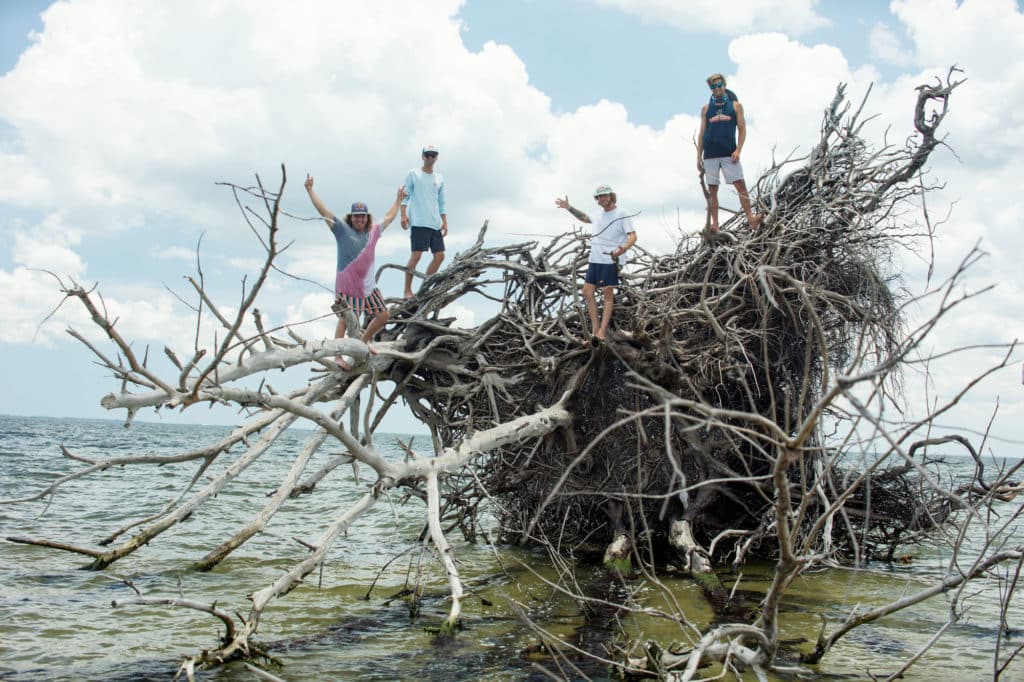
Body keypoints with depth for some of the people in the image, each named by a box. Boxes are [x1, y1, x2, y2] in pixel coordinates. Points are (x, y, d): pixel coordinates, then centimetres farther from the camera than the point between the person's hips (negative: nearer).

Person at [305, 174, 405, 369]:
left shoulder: (373, 232, 10)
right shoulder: (342, 229, -3)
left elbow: (389, 217, 27)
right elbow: (323, 211, -8)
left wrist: (398, 199, 37)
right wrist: (310, 190, -12)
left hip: (369, 285, 6)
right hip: (347, 285, -6)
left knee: (383, 316, 12)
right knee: (345, 319, -11)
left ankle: (364, 342, 33)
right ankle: (338, 356, -7)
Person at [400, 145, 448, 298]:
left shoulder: (439, 179, 17)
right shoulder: (413, 174, 4)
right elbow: (405, 196, 0)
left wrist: (444, 222, 11)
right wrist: (403, 215, -12)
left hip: (435, 224, 6)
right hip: (419, 222, -6)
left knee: (440, 256, 2)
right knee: (416, 255, -13)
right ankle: (407, 290, -7)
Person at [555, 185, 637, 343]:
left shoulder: (622, 215, -5)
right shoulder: (598, 216, 18)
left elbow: (633, 236, -14)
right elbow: (584, 217, 41)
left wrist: (622, 249, -31)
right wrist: (569, 208, 33)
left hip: (610, 260, -8)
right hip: (594, 259, 8)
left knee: (608, 294, -6)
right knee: (587, 291, 3)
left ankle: (602, 332, -9)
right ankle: (595, 330, 7)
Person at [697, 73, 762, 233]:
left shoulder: (735, 105, 8)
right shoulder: (706, 109, 12)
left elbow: (742, 129, 5)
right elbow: (702, 134, 13)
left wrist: (738, 150, -9)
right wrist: (699, 157, 6)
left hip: (729, 154, -2)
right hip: (710, 155, 2)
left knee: (740, 185, -10)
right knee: (712, 190, -1)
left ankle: (750, 218, -12)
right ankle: (714, 224, 0)